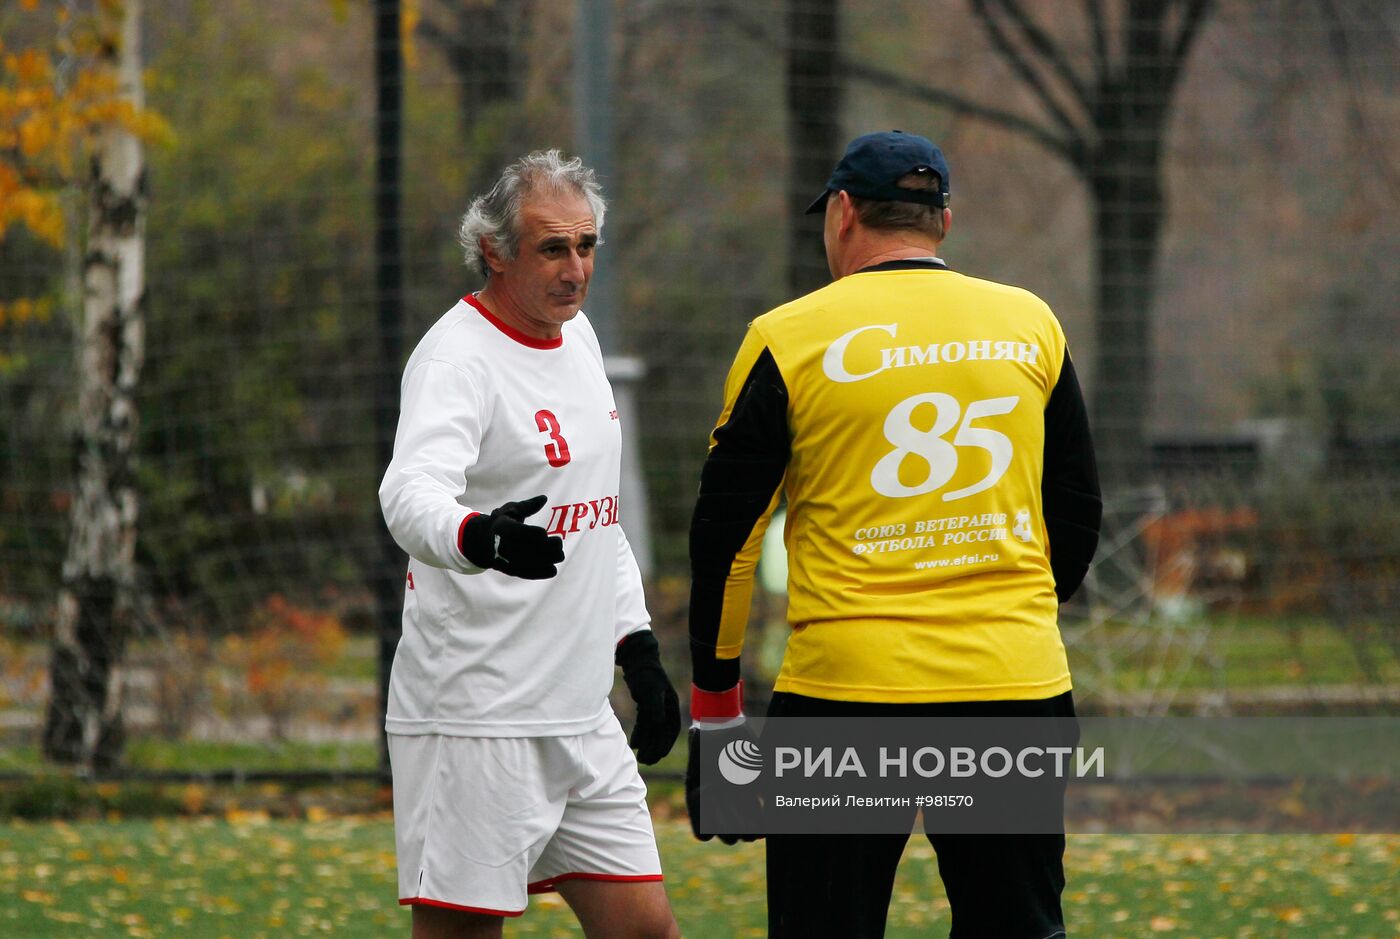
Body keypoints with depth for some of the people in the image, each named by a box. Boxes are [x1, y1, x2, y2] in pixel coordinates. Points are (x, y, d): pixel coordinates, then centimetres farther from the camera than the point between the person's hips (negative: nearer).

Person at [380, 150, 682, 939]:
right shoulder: (459, 356, -13)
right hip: (476, 718, -8)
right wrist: (479, 538, -53)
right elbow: (412, 494, -32)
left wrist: (638, 648, 22)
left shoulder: (575, 336, 14)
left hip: (580, 713, 8)